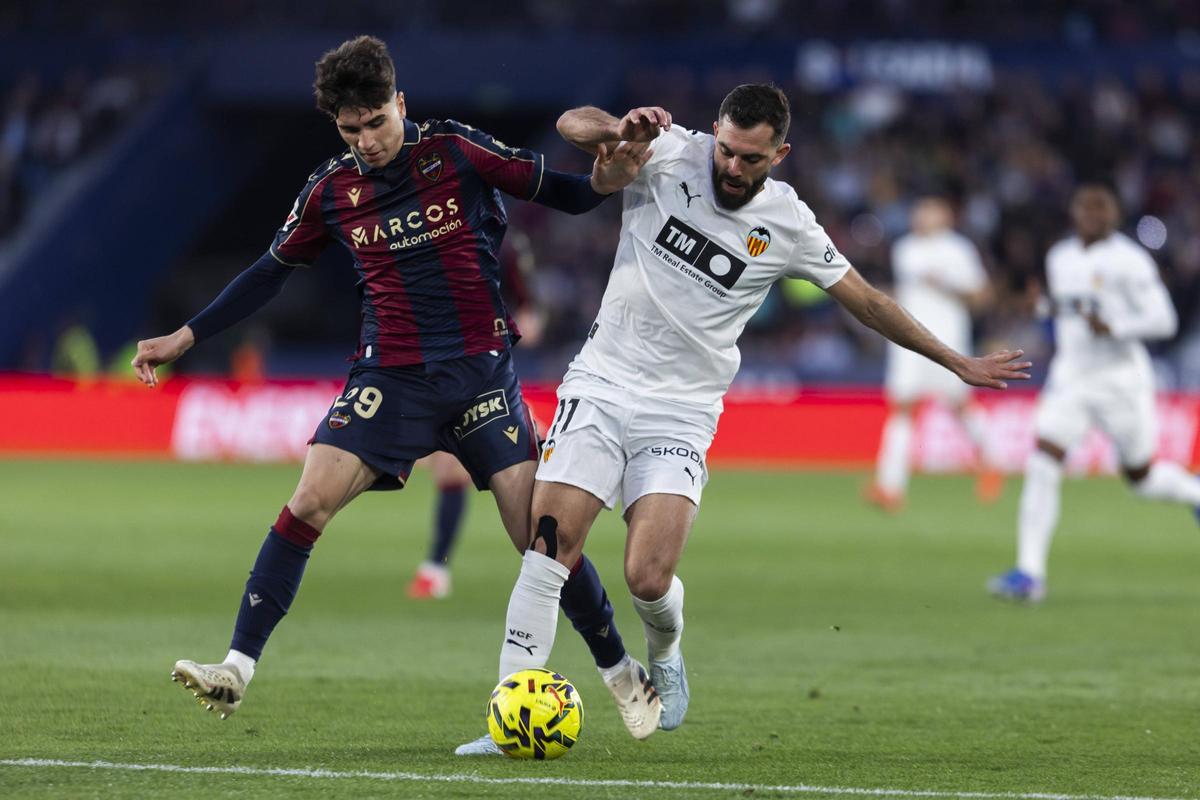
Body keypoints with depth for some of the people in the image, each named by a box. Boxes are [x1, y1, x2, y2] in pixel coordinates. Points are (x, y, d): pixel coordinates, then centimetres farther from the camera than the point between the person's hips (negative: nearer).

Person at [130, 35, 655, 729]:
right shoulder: (332, 189, 4)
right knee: (310, 500, -15)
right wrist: (187, 337, 14)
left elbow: (554, 192, 1)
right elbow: (272, 272, 16)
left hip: (481, 370, -2)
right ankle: (238, 669, -14)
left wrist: (603, 183, -21)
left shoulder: (455, 150, -4)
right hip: (392, 377, 2)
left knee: (539, 529, -7)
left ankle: (620, 674, 10)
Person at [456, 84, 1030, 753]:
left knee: (649, 580, -15)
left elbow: (867, 301, 8)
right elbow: (574, 123, -12)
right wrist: (619, 131, -35)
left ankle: (665, 656, 21)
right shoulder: (671, 155, -5)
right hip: (601, 388, 0)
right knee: (547, 553, -14)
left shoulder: (788, 226, -2)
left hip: (681, 415, 0)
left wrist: (959, 363, 12)